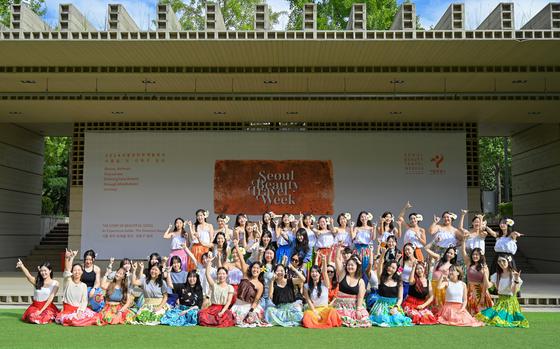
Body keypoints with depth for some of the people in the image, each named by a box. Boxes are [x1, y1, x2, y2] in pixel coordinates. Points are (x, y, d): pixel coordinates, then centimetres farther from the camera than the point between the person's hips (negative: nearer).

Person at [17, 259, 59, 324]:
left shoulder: (55, 283, -3)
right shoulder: (36, 281, 1)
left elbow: (51, 298, -8)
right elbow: (28, 275, -20)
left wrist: (41, 310, -16)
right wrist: (22, 266, -40)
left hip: (47, 306, -2)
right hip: (35, 306, 2)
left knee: (44, 318, -30)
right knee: (33, 318, -28)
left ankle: (50, 316, 5)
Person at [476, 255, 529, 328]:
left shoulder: (514, 275, -5)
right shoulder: (497, 275, 9)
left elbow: (514, 292, -16)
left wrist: (516, 280, -28)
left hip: (510, 301, -4)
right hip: (500, 301, 4)